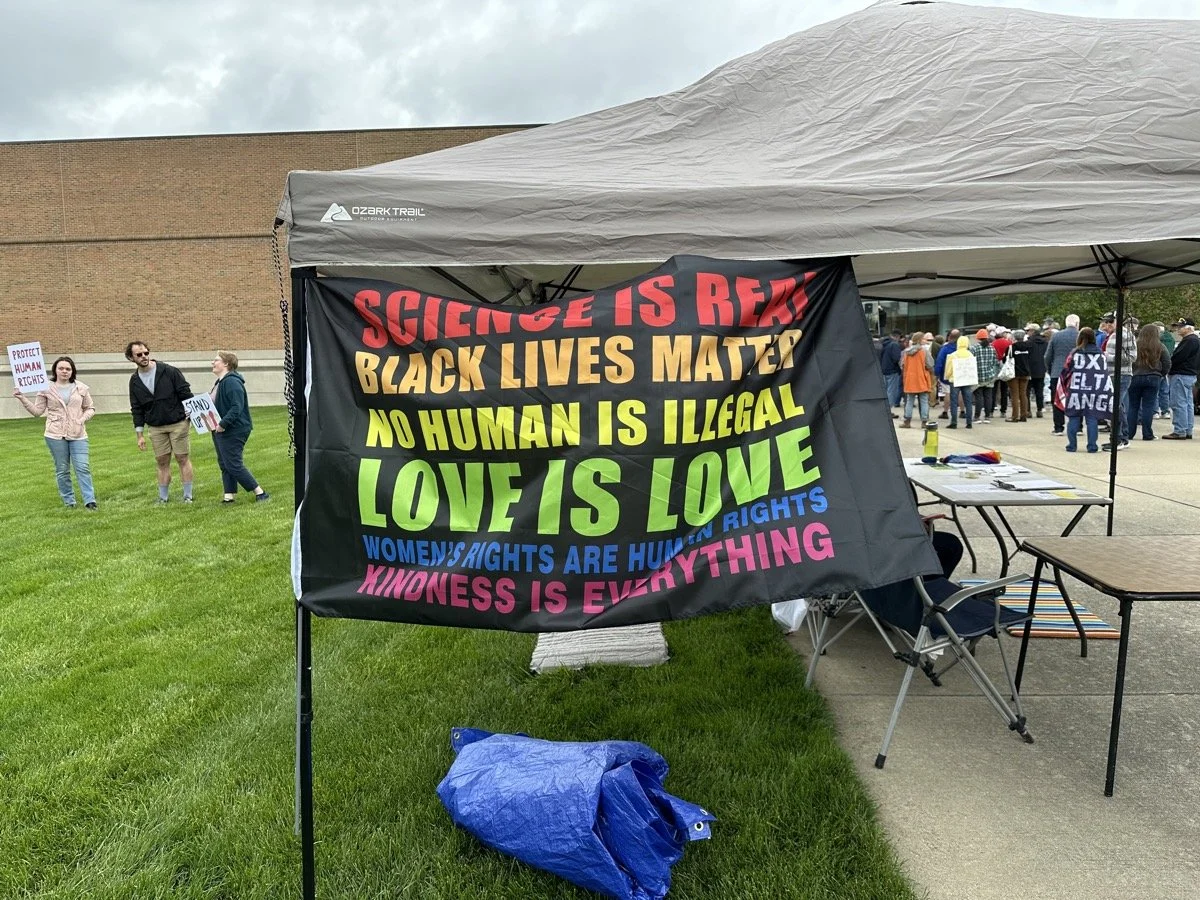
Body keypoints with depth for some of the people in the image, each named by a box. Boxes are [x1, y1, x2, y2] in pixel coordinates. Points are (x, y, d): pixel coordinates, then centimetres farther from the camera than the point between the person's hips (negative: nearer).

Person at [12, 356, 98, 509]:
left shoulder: (81, 388, 6)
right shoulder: (46, 389, 4)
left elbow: (90, 408, 13)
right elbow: (37, 411, 5)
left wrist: (82, 419, -5)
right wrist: (22, 398, -6)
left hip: (78, 434, 0)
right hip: (55, 435, 0)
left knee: (83, 468, -7)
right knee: (62, 470, 5)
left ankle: (90, 501, -6)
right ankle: (69, 502, 13)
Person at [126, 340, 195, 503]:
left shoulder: (169, 371, -9)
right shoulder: (134, 381, 4)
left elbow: (186, 393, -6)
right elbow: (137, 409, 9)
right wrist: (139, 435, 6)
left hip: (178, 424, -3)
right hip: (156, 428, 3)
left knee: (183, 459, 1)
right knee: (162, 462, 7)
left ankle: (187, 496, 9)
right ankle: (163, 498, 16)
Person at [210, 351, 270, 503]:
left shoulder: (232, 382, -18)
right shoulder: (220, 382, 16)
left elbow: (237, 407, -26)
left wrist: (223, 424, -29)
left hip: (233, 431, -11)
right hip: (220, 430, 11)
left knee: (234, 465, -8)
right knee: (224, 464, 11)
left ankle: (260, 493, -2)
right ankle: (229, 495, 17)